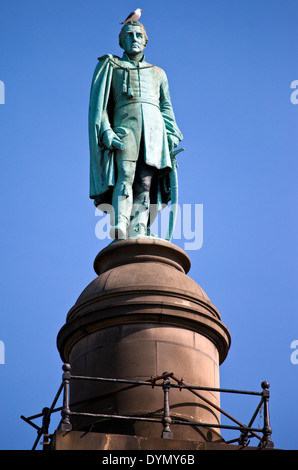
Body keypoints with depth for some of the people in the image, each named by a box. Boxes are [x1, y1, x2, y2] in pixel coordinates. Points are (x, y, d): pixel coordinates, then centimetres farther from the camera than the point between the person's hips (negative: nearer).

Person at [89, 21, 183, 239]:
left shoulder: (158, 73, 30)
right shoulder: (111, 66, 21)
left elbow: (166, 108, 23)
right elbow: (98, 104, 9)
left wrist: (172, 136, 7)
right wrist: (106, 131, -7)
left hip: (155, 130, 3)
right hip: (125, 124, -3)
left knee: (145, 183, -13)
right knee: (125, 177, -23)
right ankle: (119, 238, -36)